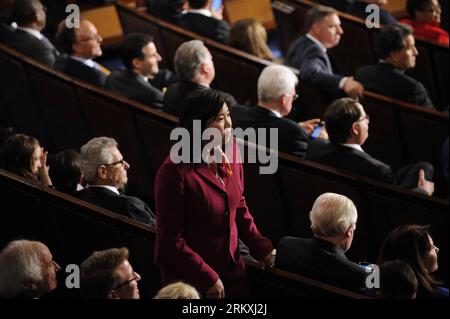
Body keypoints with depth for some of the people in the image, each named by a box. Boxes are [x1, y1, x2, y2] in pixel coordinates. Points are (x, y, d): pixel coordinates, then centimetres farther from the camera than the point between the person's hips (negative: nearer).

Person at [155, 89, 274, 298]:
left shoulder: (229, 151, -2)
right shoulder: (175, 173, -21)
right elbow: (171, 240, -17)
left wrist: (261, 248, 2)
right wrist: (207, 279, -16)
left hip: (233, 270, 6)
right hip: (188, 280, -6)